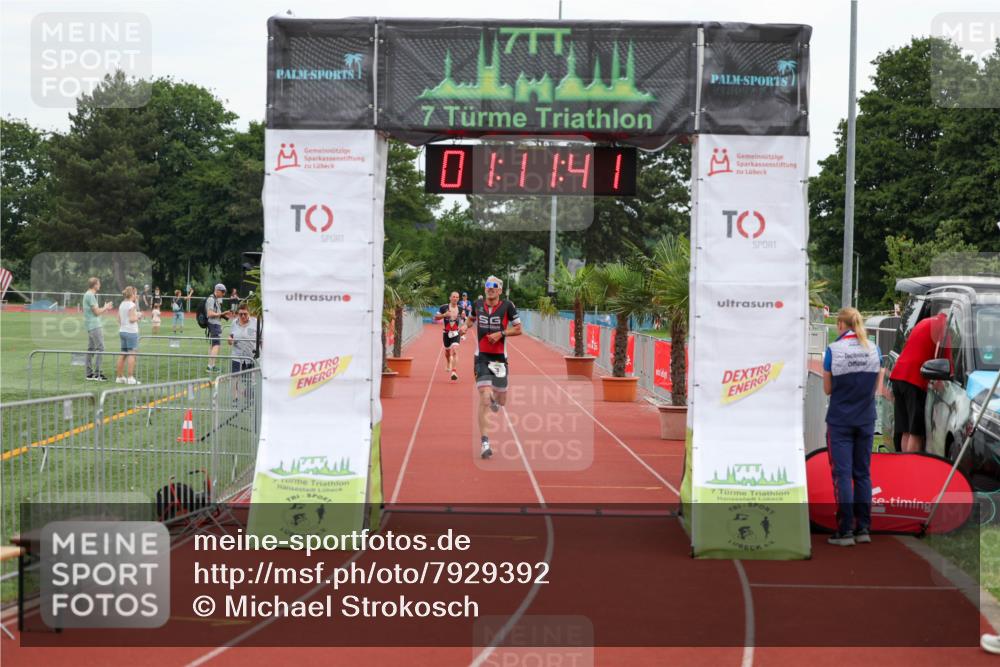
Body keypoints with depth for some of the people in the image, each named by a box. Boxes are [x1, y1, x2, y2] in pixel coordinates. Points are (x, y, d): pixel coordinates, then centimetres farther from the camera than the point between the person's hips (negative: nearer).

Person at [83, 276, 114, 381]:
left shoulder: (88, 295, 17)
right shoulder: (90, 295, -14)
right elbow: (97, 312, -15)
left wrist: (105, 309, 19)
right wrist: (105, 307, 1)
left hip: (90, 326, 11)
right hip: (94, 326, -11)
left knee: (91, 349, 10)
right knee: (100, 348, -11)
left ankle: (89, 373, 13)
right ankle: (97, 373, -13)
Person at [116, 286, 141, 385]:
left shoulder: (122, 304, 12)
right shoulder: (132, 305, -12)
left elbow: (119, 319, 13)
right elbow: (132, 319, -18)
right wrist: (138, 316, -1)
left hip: (122, 331, 8)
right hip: (131, 332, -8)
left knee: (123, 355, 13)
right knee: (132, 354, -6)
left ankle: (119, 377, 16)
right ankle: (130, 378, -8)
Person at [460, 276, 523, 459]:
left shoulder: (507, 306, -4)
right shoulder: (477, 304, 3)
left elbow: (518, 329, 1)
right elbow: (471, 318, 24)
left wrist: (501, 333, -12)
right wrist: (466, 326, 3)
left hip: (499, 358, 0)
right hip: (481, 358, 0)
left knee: (500, 401, 10)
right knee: (485, 399, -15)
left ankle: (494, 402, 52)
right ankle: (485, 442, -14)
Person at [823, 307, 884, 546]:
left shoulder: (834, 350, -11)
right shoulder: (874, 349, 1)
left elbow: (828, 389, -4)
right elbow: (877, 385, 9)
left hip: (840, 420, -4)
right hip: (866, 419, 4)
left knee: (842, 474, -1)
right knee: (863, 474, 12)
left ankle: (845, 531, -3)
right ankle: (863, 529, 13)